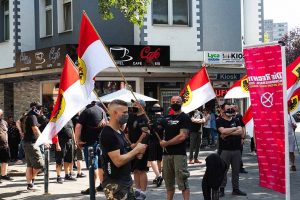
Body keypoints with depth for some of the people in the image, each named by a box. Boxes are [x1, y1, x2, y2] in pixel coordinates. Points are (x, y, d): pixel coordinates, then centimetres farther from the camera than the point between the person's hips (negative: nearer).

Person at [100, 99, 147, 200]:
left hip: (127, 181, 9)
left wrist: (136, 153, 1)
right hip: (115, 184, -9)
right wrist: (136, 149, -12)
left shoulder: (120, 132, 14)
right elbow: (118, 161, -22)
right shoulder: (108, 134, -17)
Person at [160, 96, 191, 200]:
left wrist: (166, 143, -8)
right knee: (169, 182, 13)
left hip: (179, 154, -6)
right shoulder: (167, 118, 16)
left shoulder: (184, 118, -3)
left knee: (182, 181, -8)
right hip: (166, 153, 6)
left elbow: (182, 136, -13)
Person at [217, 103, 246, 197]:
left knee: (236, 171, 7)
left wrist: (228, 133, -10)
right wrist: (235, 129, -4)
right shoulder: (220, 121, 2)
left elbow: (241, 133, -1)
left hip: (237, 149, 4)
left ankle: (235, 189, 15)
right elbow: (223, 131, -16)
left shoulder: (236, 121, 13)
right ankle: (221, 189, 3)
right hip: (225, 150, -4)